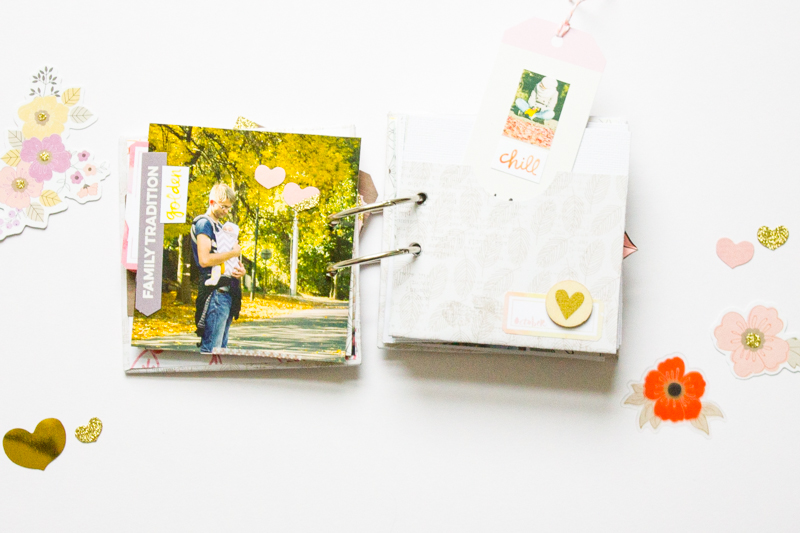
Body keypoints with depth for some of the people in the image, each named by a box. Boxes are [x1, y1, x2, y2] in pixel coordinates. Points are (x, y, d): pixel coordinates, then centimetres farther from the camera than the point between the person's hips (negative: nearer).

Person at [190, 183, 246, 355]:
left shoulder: (221, 226, 22)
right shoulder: (204, 223, -6)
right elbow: (205, 259, -19)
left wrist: (241, 270, 4)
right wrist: (233, 252, -9)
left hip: (227, 291, 10)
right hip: (215, 291, -10)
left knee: (221, 346, 10)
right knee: (211, 348, -12)